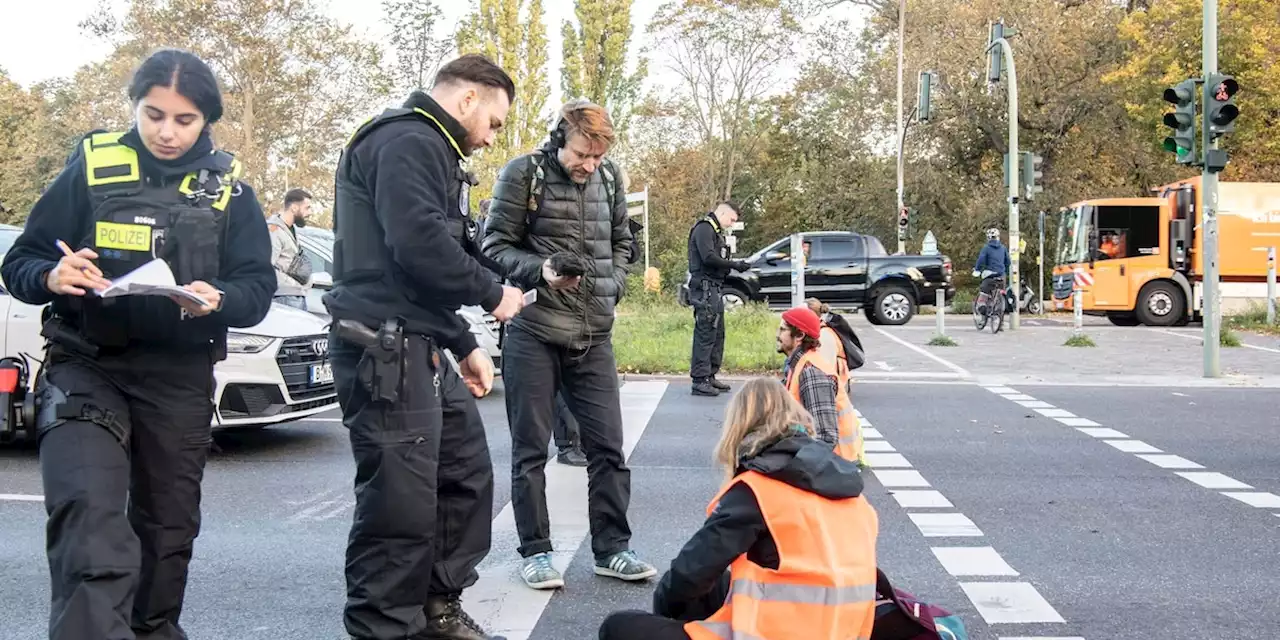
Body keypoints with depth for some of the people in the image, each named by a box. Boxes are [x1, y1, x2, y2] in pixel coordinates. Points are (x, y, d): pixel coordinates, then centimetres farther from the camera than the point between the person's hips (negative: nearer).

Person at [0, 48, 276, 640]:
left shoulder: (227, 187, 3)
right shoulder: (90, 168, -1)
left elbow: (257, 288, -1)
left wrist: (217, 300, -23)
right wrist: (51, 277, -23)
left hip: (181, 379, 2)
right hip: (86, 367, -2)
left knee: (169, 524, 13)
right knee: (88, 517, -23)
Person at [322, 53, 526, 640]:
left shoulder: (427, 150, 24)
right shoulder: (407, 141, -10)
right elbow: (418, 245, -24)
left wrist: (463, 345, 21)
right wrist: (493, 293, -10)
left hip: (420, 347, 11)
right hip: (385, 348, -11)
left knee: (466, 475, 15)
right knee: (401, 503, -7)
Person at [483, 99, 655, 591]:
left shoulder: (609, 178, 9)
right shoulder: (523, 173, -5)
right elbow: (496, 246, -4)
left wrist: (612, 285, 3)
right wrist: (541, 272, -20)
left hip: (594, 333, 4)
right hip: (534, 330, -4)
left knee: (607, 444, 6)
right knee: (530, 447, 5)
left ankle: (612, 548, 18)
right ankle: (535, 551, 17)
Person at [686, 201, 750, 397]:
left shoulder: (716, 231, 22)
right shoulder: (704, 228, -9)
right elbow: (708, 257, -20)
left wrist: (735, 265, 4)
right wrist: (734, 264, -16)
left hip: (715, 289, 11)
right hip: (704, 287, -11)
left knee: (717, 334, 14)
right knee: (705, 334, -10)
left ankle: (710, 376, 21)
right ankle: (700, 381, -9)